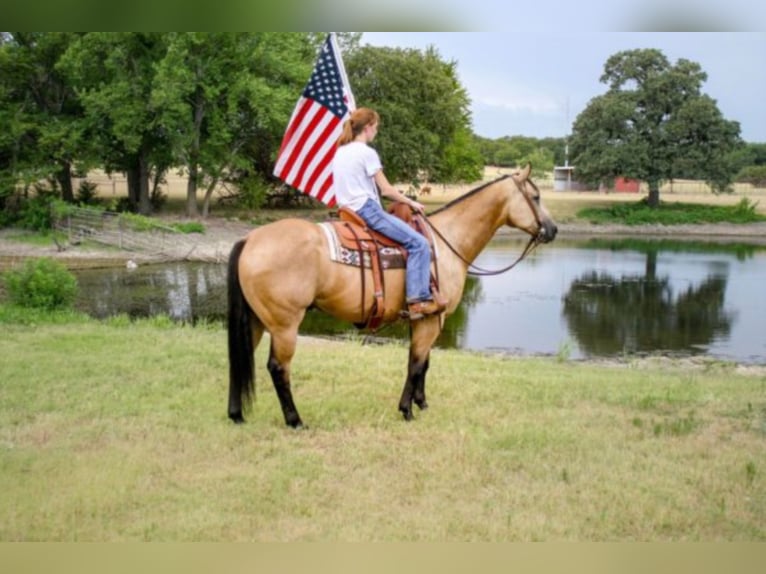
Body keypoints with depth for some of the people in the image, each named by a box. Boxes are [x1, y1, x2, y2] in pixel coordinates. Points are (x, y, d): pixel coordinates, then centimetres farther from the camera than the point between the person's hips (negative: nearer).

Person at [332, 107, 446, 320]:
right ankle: (419, 299, -20)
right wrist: (411, 202, 4)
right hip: (367, 209, -10)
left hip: (349, 209, 10)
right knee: (418, 243, -12)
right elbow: (386, 189, -9)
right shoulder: (367, 152, -11)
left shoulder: (341, 151, 14)